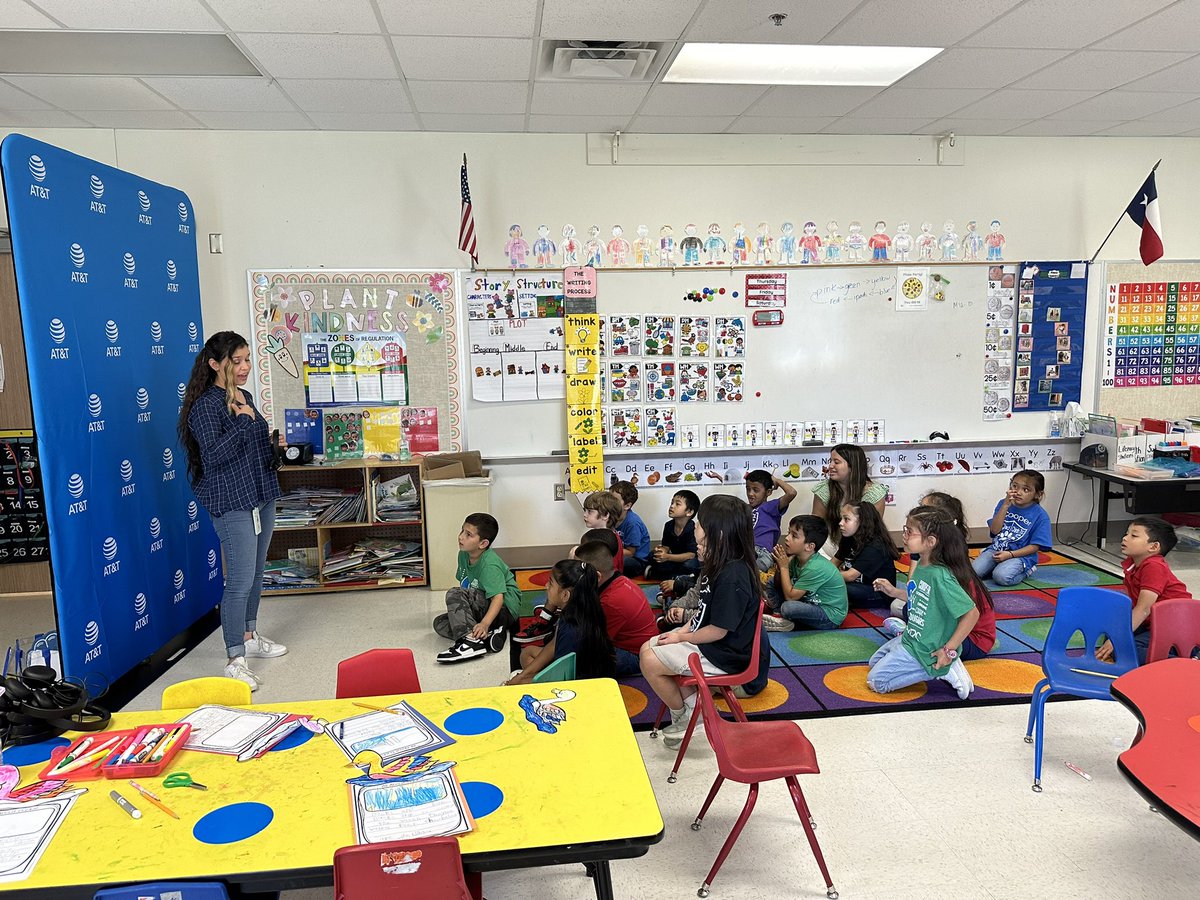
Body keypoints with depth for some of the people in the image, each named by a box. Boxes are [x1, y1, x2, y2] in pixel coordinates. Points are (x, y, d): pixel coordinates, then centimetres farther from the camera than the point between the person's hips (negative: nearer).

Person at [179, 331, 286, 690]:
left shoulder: (245, 398, 12)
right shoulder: (206, 405, -14)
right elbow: (214, 455, -23)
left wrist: (273, 444, 9)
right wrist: (242, 420, -22)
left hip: (261, 496, 9)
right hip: (232, 503, -9)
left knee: (255, 574, 18)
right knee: (240, 582, -8)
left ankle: (249, 637, 33)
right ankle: (234, 660, 0)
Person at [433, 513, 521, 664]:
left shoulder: (490, 564, -22)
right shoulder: (464, 555, 4)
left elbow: (498, 597, -33)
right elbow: (464, 584, 19)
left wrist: (484, 624, -47)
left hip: (505, 608, -10)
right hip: (482, 607, 10)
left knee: (454, 594, -24)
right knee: (439, 623, -4)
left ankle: (470, 638, -35)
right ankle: (487, 635, -20)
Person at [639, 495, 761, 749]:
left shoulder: (732, 577, -28)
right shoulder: (719, 565, 3)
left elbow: (718, 630, -24)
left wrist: (682, 638, -11)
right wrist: (683, 630, 1)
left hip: (723, 655, -10)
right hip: (704, 640, 10)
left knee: (650, 662, -12)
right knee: (648, 648, 9)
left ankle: (683, 716, 11)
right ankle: (693, 703, 12)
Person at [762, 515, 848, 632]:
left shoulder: (815, 568, -30)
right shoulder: (796, 559, -4)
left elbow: (790, 597, -26)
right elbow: (779, 585, 3)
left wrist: (784, 567, -21)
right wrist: (779, 567, -15)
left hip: (830, 615, -9)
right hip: (809, 601, 9)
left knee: (789, 607, -35)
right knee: (771, 582, 9)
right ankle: (779, 614, -5)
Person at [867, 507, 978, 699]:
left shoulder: (940, 577, -29)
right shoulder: (920, 566, -2)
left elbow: (972, 613, -28)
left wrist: (949, 650, -25)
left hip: (925, 652, -9)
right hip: (910, 639, 9)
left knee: (876, 681, -5)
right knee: (874, 663, 24)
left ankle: (942, 671, -2)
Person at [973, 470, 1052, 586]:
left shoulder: (1040, 515, -6)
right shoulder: (1003, 504, 4)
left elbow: (1035, 546, -7)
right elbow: (994, 531, -6)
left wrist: (1010, 554, -18)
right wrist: (1005, 506, -13)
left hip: (1021, 555, -3)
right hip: (996, 550, 3)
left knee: (1001, 576, -30)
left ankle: (1024, 572, 1)